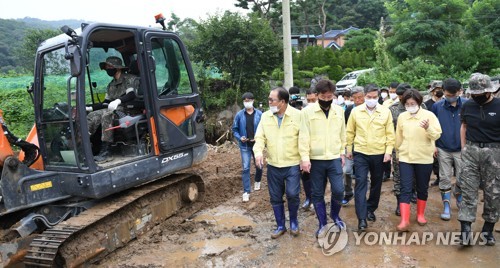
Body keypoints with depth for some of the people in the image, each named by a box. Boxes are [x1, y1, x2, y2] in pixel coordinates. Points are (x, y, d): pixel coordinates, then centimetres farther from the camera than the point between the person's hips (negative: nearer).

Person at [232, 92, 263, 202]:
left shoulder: (259, 114, -6)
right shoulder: (239, 115, -4)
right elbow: (234, 129, 3)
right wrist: (239, 137, -13)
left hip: (257, 144, 1)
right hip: (245, 145, -1)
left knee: (258, 165, 15)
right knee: (246, 168, -2)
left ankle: (257, 182, 45)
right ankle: (246, 192, 3)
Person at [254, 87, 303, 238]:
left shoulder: (298, 115, -8)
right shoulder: (265, 116, 3)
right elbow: (260, 137, 3)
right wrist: (258, 152, -16)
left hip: (293, 164, -3)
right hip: (273, 165, 4)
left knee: (292, 194, -8)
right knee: (275, 197, 10)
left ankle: (293, 221, 21)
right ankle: (280, 226, 29)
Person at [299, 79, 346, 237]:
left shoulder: (339, 111, 4)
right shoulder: (308, 111, -7)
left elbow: (343, 134, 12)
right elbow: (304, 136, -9)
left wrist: (342, 153, 13)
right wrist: (304, 157, -13)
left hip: (334, 158, 2)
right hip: (315, 159, -2)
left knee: (338, 190, -3)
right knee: (317, 193, 7)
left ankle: (335, 215, 27)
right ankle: (322, 224, 24)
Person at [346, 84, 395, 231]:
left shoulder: (386, 112, -1)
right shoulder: (355, 111, -2)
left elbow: (390, 134, 1)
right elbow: (350, 132, 5)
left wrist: (388, 151, -5)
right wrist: (349, 149, 8)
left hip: (379, 154, 2)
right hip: (360, 153, -1)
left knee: (376, 184, 14)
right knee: (361, 183, -8)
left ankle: (371, 209, 34)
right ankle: (362, 218, -6)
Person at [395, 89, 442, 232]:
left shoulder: (429, 115, -6)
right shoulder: (401, 117, 2)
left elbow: (437, 135, -12)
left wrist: (428, 128, -30)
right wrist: (398, 152, 18)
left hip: (424, 158, -1)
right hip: (405, 158, 1)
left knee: (422, 188, 13)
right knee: (405, 189, -4)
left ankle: (420, 214, 31)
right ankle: (404, 221, -5)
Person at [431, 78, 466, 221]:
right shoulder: (437, 106, -4)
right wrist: (434, 145, 1)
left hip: (461, 149, 0)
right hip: (443, 149, 1)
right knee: (445, 178, 6)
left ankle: (459, 199, 35)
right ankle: (446, 206, 17)